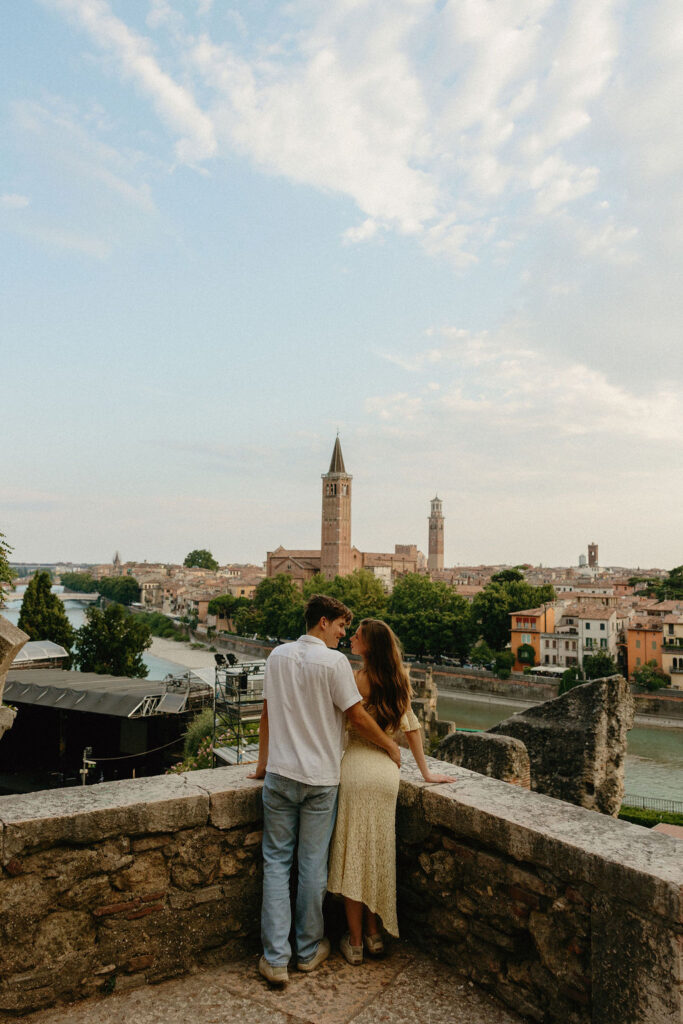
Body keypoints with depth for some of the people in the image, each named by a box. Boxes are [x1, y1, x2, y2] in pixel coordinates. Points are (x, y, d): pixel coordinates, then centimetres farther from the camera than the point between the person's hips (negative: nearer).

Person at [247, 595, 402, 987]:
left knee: (277, 862, 11)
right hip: (320, 778, -3)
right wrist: (391, 747, 5)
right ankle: (309, 950, 26)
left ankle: (275, 958, 12)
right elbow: (358, 718, -11)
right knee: (313, 866, 10)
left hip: (280, 775, 4)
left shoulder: (278, 656, 3)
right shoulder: (333, 661, -14)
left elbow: (267, 714, 11)